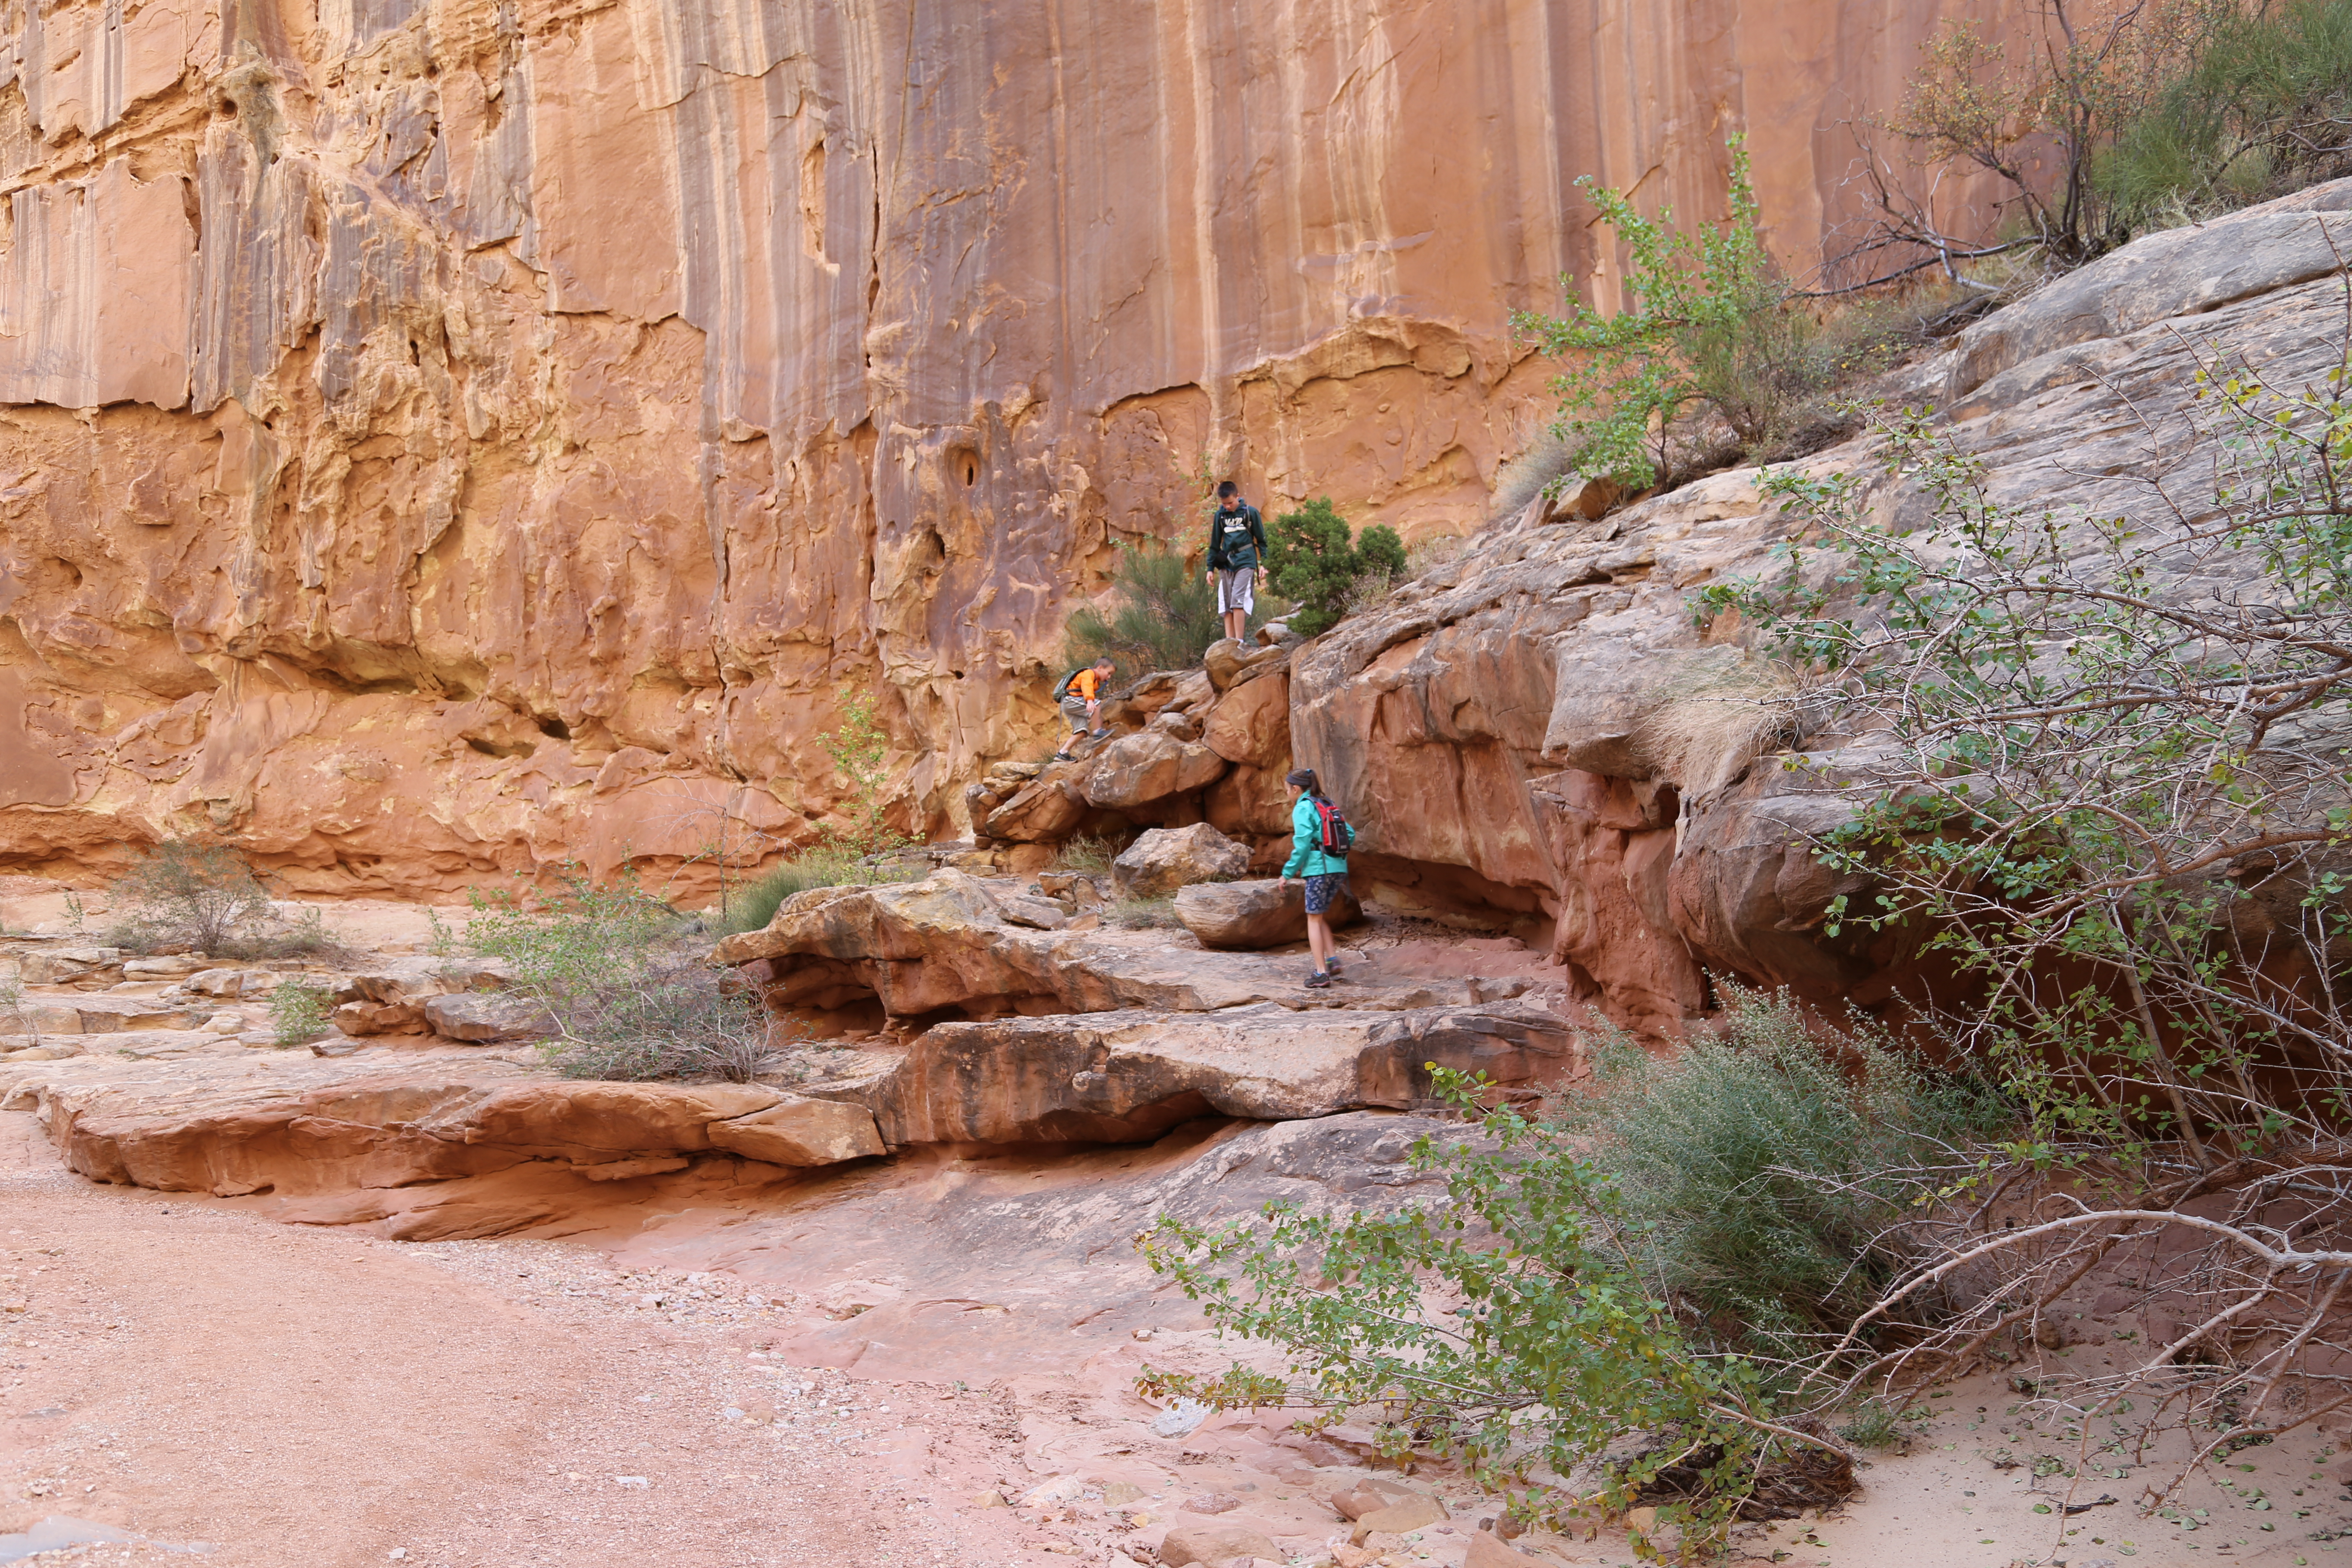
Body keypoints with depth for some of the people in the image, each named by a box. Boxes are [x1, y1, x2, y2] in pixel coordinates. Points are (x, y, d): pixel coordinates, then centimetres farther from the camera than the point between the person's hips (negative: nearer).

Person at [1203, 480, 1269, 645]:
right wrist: (1211, 568, 14)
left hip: (1245, 563, -4)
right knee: (1226, 606, 1)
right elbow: (1215, 544, 16)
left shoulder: (1251, 512, 0)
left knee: (1238, 602, -15)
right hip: (1225, 564, 4)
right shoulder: (1220, 515, 9)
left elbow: (1261, 540, 5)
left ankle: (1239, 641, -14)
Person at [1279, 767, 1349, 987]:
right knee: (1320, 916, 20)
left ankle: (1321, 973, -2)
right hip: (1339, 868, 7)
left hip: (1319, 869, -7)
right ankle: (1332, 960, 10)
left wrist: (1288, 873, -7)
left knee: (1314, 920, 2)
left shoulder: (1303, 808, -5)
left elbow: (1302, 844, -13)